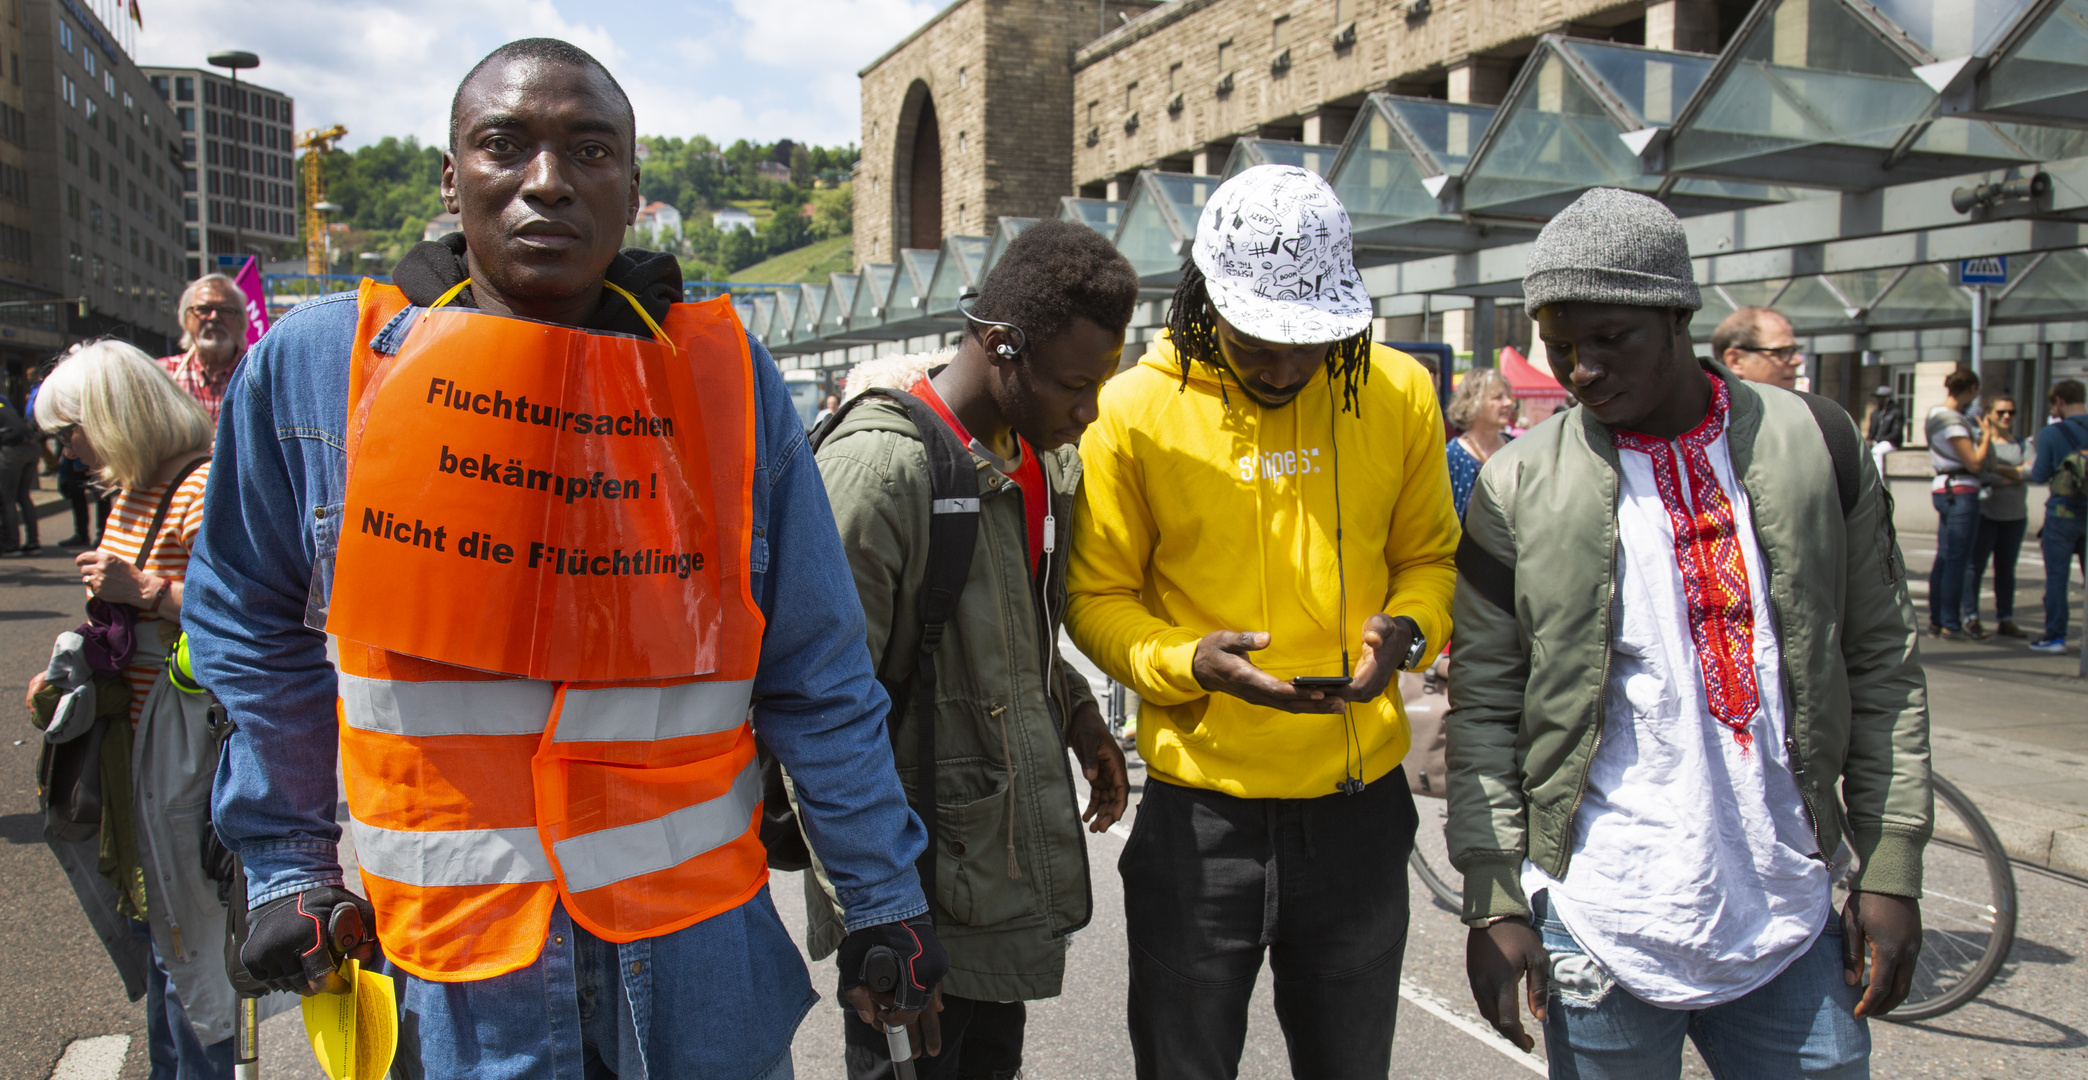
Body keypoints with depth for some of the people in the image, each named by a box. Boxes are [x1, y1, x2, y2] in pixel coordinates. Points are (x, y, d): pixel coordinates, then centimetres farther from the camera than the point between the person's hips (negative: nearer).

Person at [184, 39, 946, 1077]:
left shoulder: (722, 369, -6)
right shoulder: (313, 365, -5)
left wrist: (881, 897, 2)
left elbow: (815, 668, -1)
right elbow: (252, 626, 9)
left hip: (701, 925, 1)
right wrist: (286, 864, 10)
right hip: (454, 938, 0)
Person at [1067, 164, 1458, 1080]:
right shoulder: (1135, 410, -9)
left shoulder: (1398, 392, -1)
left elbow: (1429, 555, 9)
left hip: (1361, 801, 3)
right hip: (1200, 806, -2)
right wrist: (1187, 661, -21)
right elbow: (1096, 597, -3)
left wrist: (1408, 629, -12)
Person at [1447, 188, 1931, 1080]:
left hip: (1792, 926, 2)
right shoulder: (1518, 486, -4)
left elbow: (1880, 665, 6)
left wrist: (1890, 868, 3)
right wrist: (1493, 897, -7)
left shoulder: (1815, 442, 1)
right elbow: (1482, 707, -2)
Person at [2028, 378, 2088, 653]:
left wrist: (2030, 468, 14)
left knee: (2056, 576, 3)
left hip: (2062, 513, -3)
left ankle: (2055, 635, 5)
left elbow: (2041, 476, -7)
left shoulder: (2051, 433, -9)